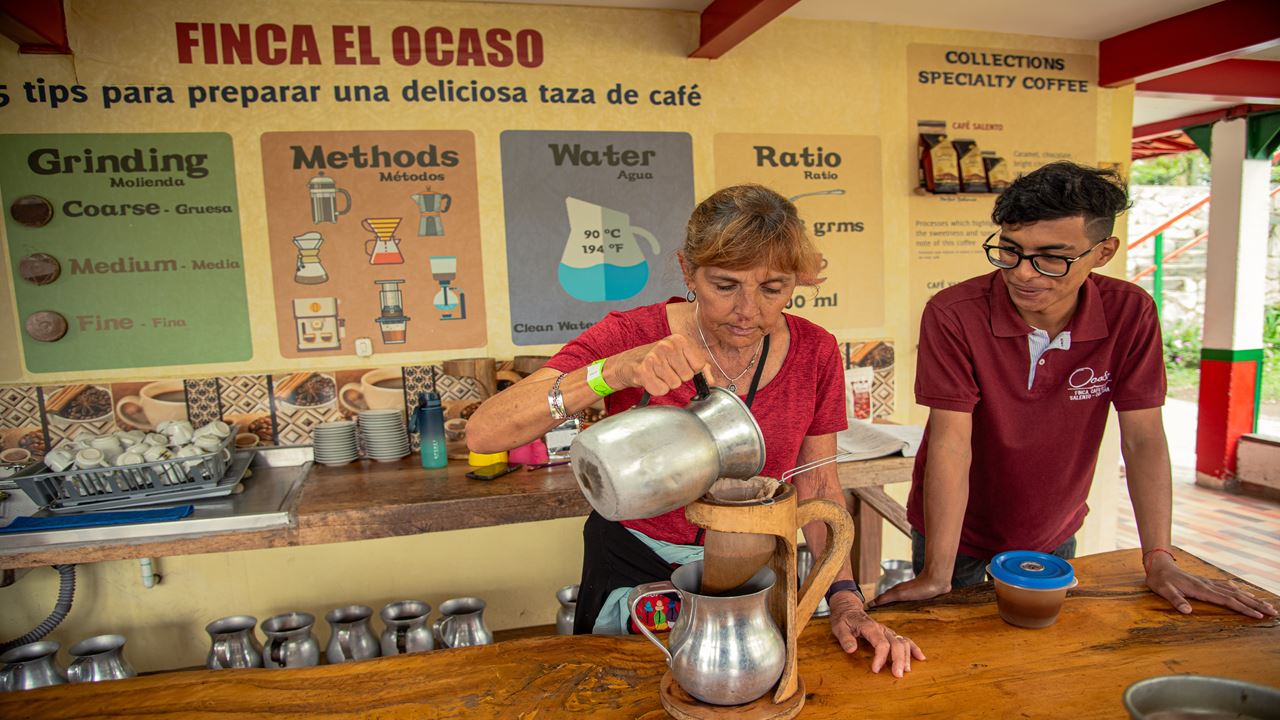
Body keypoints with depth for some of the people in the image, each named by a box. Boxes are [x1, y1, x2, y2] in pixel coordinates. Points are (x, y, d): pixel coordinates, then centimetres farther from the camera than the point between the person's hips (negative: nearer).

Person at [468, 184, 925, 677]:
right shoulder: (631, 336, -23)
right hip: (633, 567, -1)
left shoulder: (814, 352, -13)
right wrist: (614, 372, -43)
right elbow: (483, 433, -31)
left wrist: (845, 599, -11)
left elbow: (817, 484, -1)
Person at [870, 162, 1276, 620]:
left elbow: (1142, 438, -9)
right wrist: (937, 574, -28)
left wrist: (1159, 561, -11)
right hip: (958, 534, -3)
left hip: (1054, 535, 4)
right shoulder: (952, 315, -25)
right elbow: (951, 443, -27)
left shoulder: (1130, 313, -14)